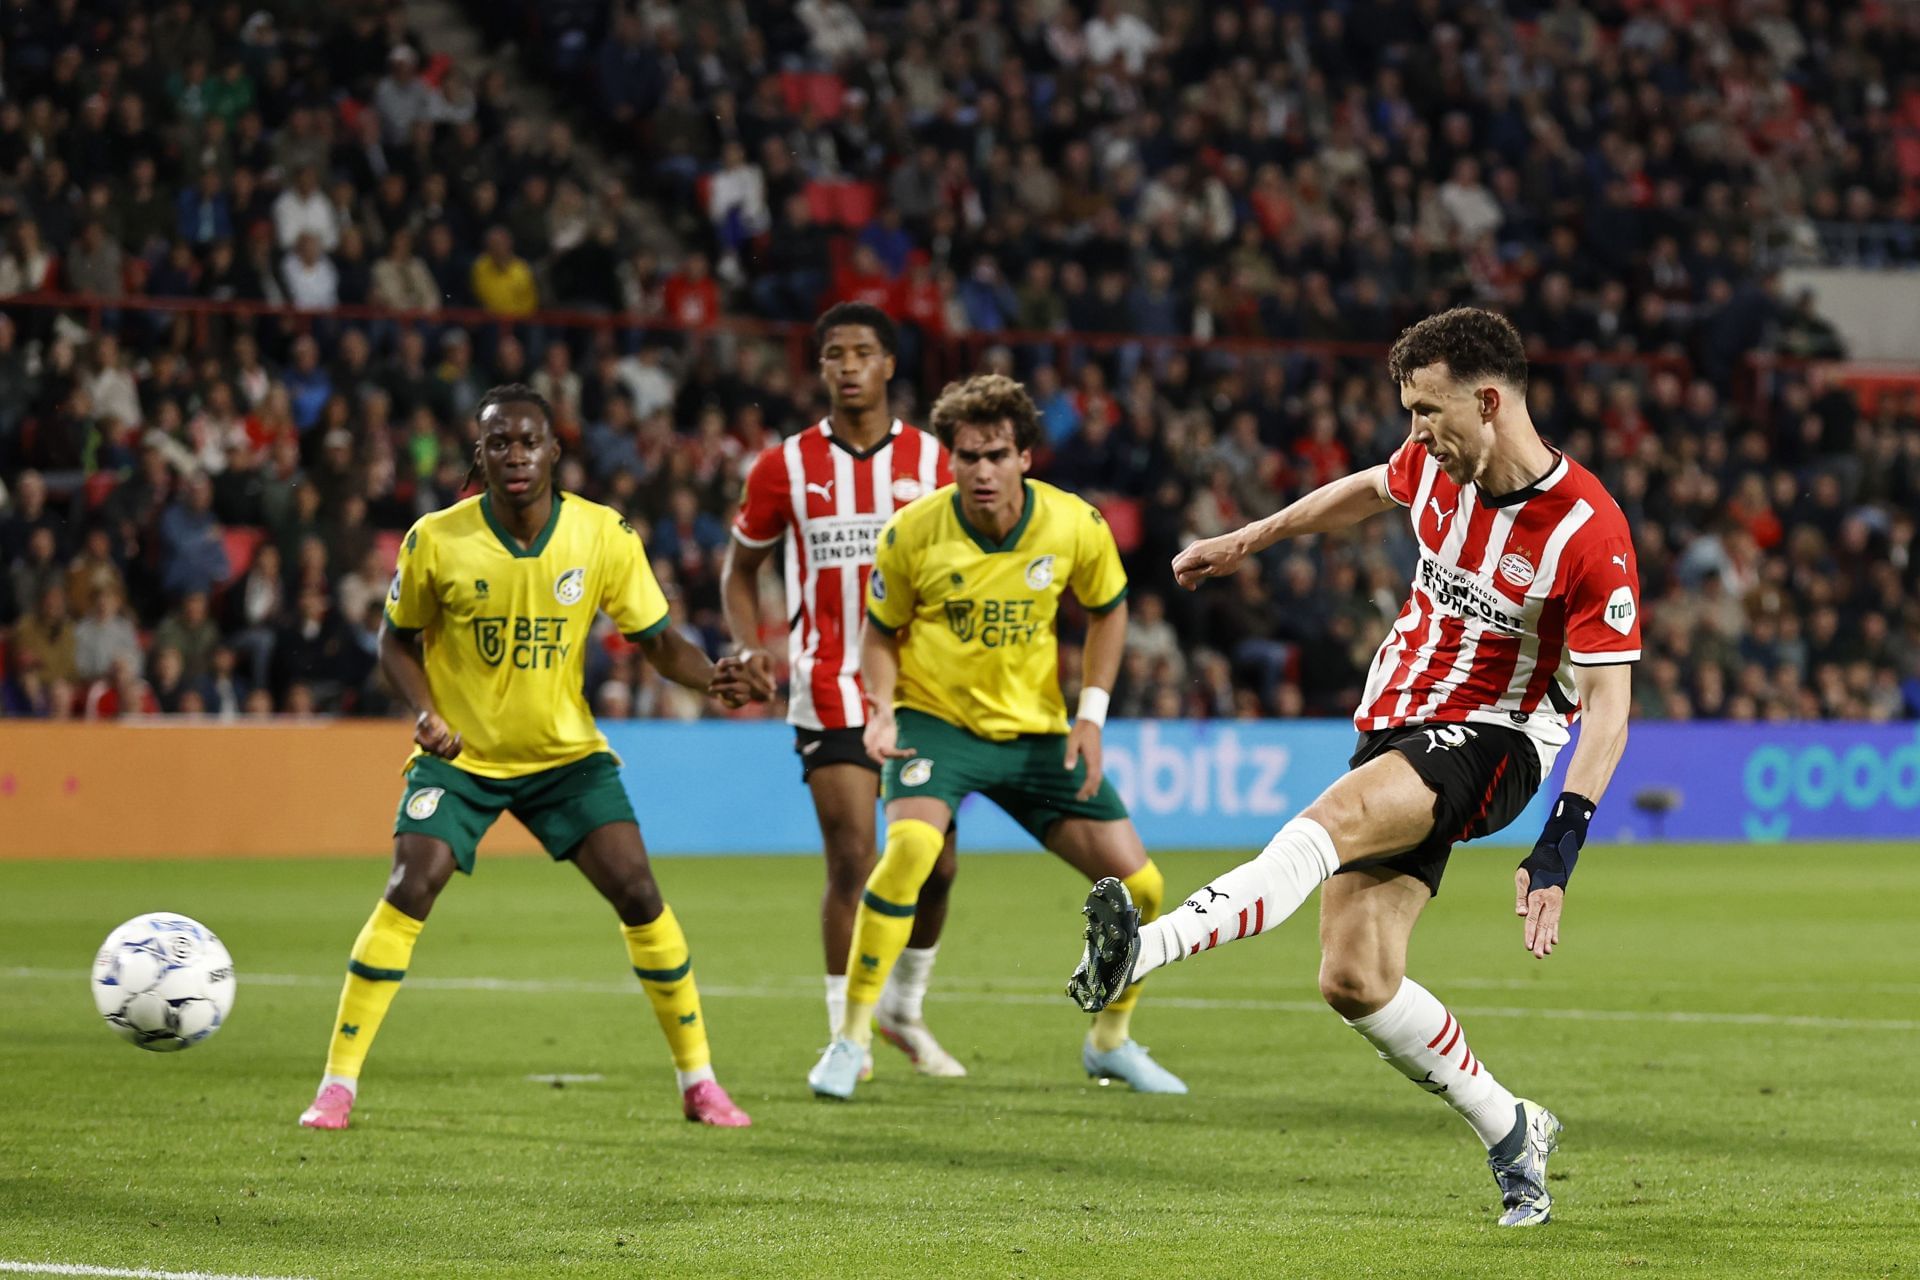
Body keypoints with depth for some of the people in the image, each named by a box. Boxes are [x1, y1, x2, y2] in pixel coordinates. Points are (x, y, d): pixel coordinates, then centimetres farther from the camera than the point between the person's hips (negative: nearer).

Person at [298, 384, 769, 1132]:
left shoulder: (603, 535, -11)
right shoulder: (436, 542, -14)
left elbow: (655, 637, -3)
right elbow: (398, 640, 1)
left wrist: (711, 677, -24)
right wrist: (425, 711, -17)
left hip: (566, 752, 1)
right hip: (459, 755, -1)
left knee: (638, 894, -10)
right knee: (408, 893, -19)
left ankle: (698, 1081, 6)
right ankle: (338, 1084, -10)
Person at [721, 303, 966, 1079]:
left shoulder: (930, 461, 3)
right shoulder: (786, 467, 1)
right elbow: (741, 565, 13)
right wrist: (749, 646, -4)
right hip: (831, 689, -2)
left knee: (936, 861, 2)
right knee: (852, 858, -10)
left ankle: (905, 1007, 25)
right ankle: (845, 1030, 0)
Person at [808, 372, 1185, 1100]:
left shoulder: (1075, 526, -11)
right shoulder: (912, 535, -15)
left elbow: (1107, 611, 8)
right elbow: (881, 630, 1)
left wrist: (1091, 714, -2)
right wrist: (882, 709, -17)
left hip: (1037, 731, 3)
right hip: (936, 719, -3)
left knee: (1137, 883, -2)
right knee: (911, 846, -32)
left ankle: (1109, 1041, 25)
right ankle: (851, 1040, -21)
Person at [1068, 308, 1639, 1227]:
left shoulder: (1587, 532, -19)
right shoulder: (1437, 465, 0)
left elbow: (1608, 708, -18)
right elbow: (1369, 490, 26)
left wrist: (1556, 855, -26)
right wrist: (1245, 543, 30)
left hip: (1493, 739, -7)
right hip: (1396, 725, 7)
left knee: (1332, 821, -35)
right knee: (1354, 981, -5)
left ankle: (1140, 950, -52)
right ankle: (1511, 1135, 12)